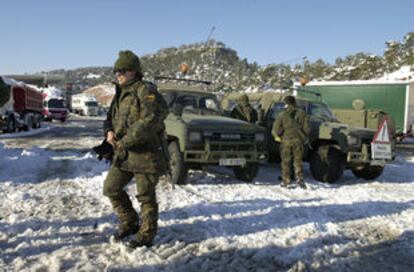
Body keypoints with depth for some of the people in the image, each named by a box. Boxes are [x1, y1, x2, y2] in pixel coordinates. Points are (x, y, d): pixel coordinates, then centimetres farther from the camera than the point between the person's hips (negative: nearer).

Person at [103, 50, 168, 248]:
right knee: (111, 188, 11)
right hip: (123, 153, 9)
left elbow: (149, 121, -25)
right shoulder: (120, 94, 16)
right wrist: (109, 132, 0)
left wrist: (126, 141, -21)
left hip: (145, 152, -9)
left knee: (146, 195, 2)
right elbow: (110, 117, 24)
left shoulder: (146, 91, -13)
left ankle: (146, 235, 17)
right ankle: (129, 223, 28)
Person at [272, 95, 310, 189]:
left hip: (286, 140, -1)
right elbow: (306, 128, -1)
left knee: (286, 161, 10)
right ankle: (299, 178, 1)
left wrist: (277, 135, 12)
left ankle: (286, 181, 14)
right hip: (298, 140, 2)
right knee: (298, 160, 12)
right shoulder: (301, 113, 2)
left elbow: (276, 130, -9)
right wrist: (304, 137, 14)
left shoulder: (281, 115, -5)